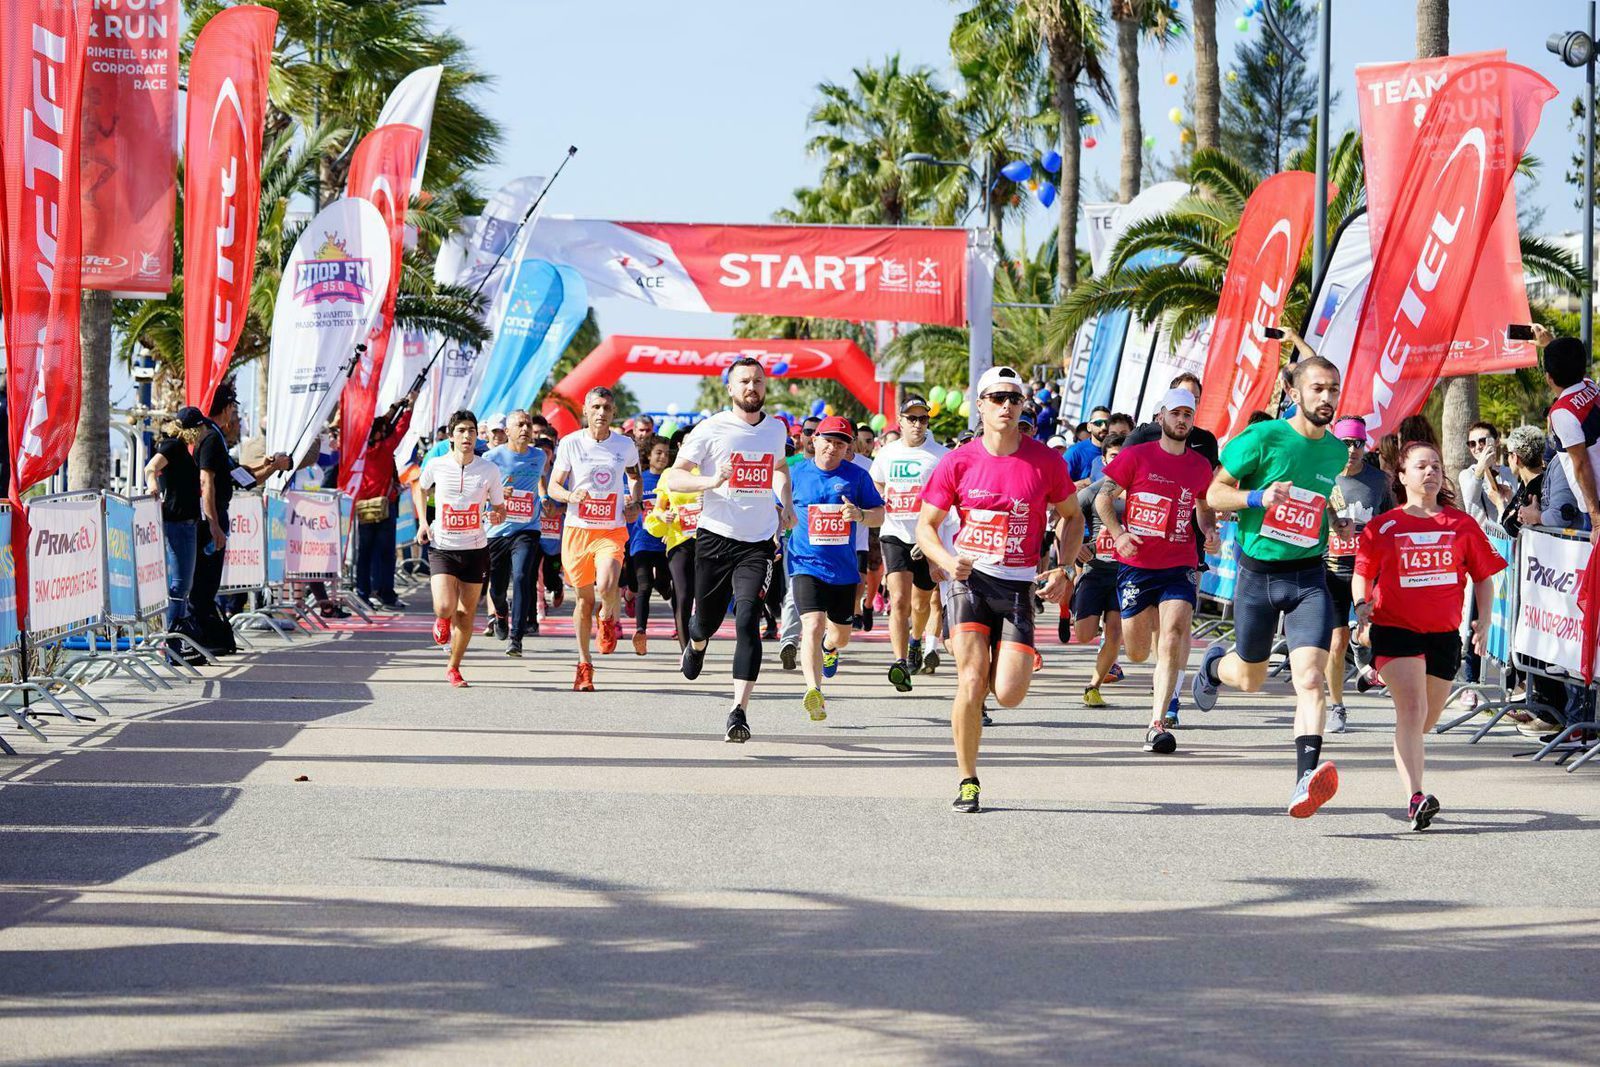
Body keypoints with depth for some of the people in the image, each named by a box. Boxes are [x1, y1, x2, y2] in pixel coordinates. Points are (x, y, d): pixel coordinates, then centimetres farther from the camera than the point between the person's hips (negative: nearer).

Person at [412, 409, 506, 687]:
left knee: (466, 613, 7)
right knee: (444, 607, -18)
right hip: (441, 547, -1)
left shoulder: (489, 470, -5)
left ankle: (454, 667, 27)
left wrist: (498, 516, -19)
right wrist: (422, 522, 5)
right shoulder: (436, 465, -5)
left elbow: (500, 508, 5)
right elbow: (420, 488, 17)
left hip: (475, 549, 1)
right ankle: (441, 620, 21)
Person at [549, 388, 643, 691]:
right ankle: (584, 664, 21)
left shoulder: (625, 445, 3)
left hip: (612, 531, 0)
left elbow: (635, 477, 22)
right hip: (578, 529, 0)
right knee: (585, 599, 6)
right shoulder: (570, 444, -1)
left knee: (607, 587, -25)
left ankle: (609, 619, 10)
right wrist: (571, 496, -19)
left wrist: (635, 504, 4)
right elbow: (554, 486, 2)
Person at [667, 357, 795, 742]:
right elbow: (673, 478, -7)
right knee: (708, 619, 12)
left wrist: (786, 505, 15)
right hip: (715, 537, -1)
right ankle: (696, 644, 52)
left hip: (759, 542, 1)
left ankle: (739, 710, -17)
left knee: (747, 621, -15)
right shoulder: (712, 429, -5)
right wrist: (711, 481, -24)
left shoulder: (776, 429, 9)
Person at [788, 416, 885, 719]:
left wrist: (860, 514, -17)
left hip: (844, 569, 3)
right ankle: (814, 692, -32)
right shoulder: (796, 474, 0)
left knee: (841, 634, 18)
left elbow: (879, 514, 3)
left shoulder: (857, 476, 1)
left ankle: (828, 648, 56)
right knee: (813, 625, -23)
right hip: (807, 565, -2)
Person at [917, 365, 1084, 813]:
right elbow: (926, 525, 6)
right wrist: (947, 560, -14)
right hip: (970, 579, -1)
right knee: (971, 683, -15)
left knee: (1009, 694, -9)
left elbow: (1072, 516, 14)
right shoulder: (958, 462, -1)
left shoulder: (1045, 462, 0)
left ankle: (1003, 661, 30)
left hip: (1019, 586, 1)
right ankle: (968, 781, 2)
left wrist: (1062, 569, -1)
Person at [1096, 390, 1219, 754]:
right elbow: (1103, 498, 2)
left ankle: (1157, 724, -19)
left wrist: (1210, 532, 4)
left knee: (1172, 639, -18)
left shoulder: (1200, 465, 8)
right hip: (1136, 564, -1)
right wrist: (1118, 533, -15)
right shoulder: (1135, 456, -1)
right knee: (1137, 653, 7)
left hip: (1180, 566, 1)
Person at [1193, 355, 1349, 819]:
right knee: (1250, 679, 15)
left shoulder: (1336, 451, 5)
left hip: (1308, 577, 2)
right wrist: (1259, 497, -23)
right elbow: (1214, 493, -5)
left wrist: (1339, 520, 4)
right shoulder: (1262, 438, -10)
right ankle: (1215, 663, 51)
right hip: (1257, 573, -2)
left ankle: (1307, 776, -26)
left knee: (1311, 678, -18)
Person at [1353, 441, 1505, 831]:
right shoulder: (1383, 526, 1)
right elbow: (1362, 574, 8)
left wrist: (1483, 620, -1)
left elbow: (1483, 576, 12)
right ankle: (1415, 799, -30)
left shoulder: (1463, 524, 6)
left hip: (1444, 633, 4)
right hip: (1395, 627, -4)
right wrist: (1362, 605, -12)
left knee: (1426, 720, 13)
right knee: (1412, 707, -22)